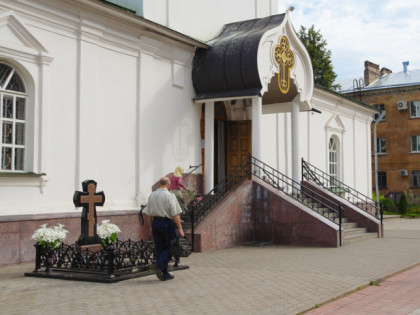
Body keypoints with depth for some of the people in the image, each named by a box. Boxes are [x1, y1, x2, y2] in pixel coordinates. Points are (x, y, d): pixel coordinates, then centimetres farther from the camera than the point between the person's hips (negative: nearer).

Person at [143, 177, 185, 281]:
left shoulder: (152, 195, 7)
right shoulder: (169, 196, -10)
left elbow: (148, 214, 10)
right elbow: (175, 215, -13)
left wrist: (151, 227, 18)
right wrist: (180, 228, -7)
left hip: (155, 223, 6)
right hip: (167, 223, -6)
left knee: (159, 248, 11)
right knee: (171, 247, 7)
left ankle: (165, 274, 14)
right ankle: (158, 264, -13)